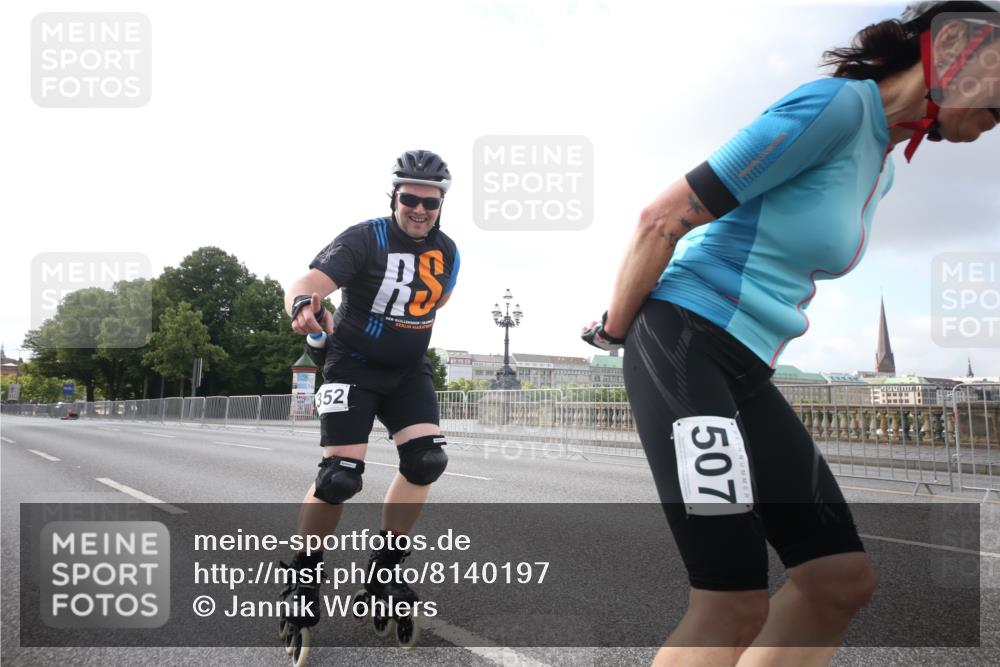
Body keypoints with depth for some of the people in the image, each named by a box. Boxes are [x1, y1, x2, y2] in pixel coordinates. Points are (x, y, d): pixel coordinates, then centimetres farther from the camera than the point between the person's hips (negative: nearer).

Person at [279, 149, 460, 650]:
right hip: (353, 367, -4)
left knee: (426, 461, -14)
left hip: (409, 370, 5)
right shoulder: (364, 239, -17)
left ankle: (384, 569, 6)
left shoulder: (447, 252, -1)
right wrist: (304, 305, -53)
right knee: (340, 476, -14)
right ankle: (302, 575, 11)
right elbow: (308, 281, -31)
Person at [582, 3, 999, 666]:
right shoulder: (836, 104, -12)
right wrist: (613, 332, -4)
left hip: (747, 370, 9)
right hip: (682, 347, -9)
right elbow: (662, 219, -14)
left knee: (843, 578, 3)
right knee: (735, 604, -12)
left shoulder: (881, 168, 18)